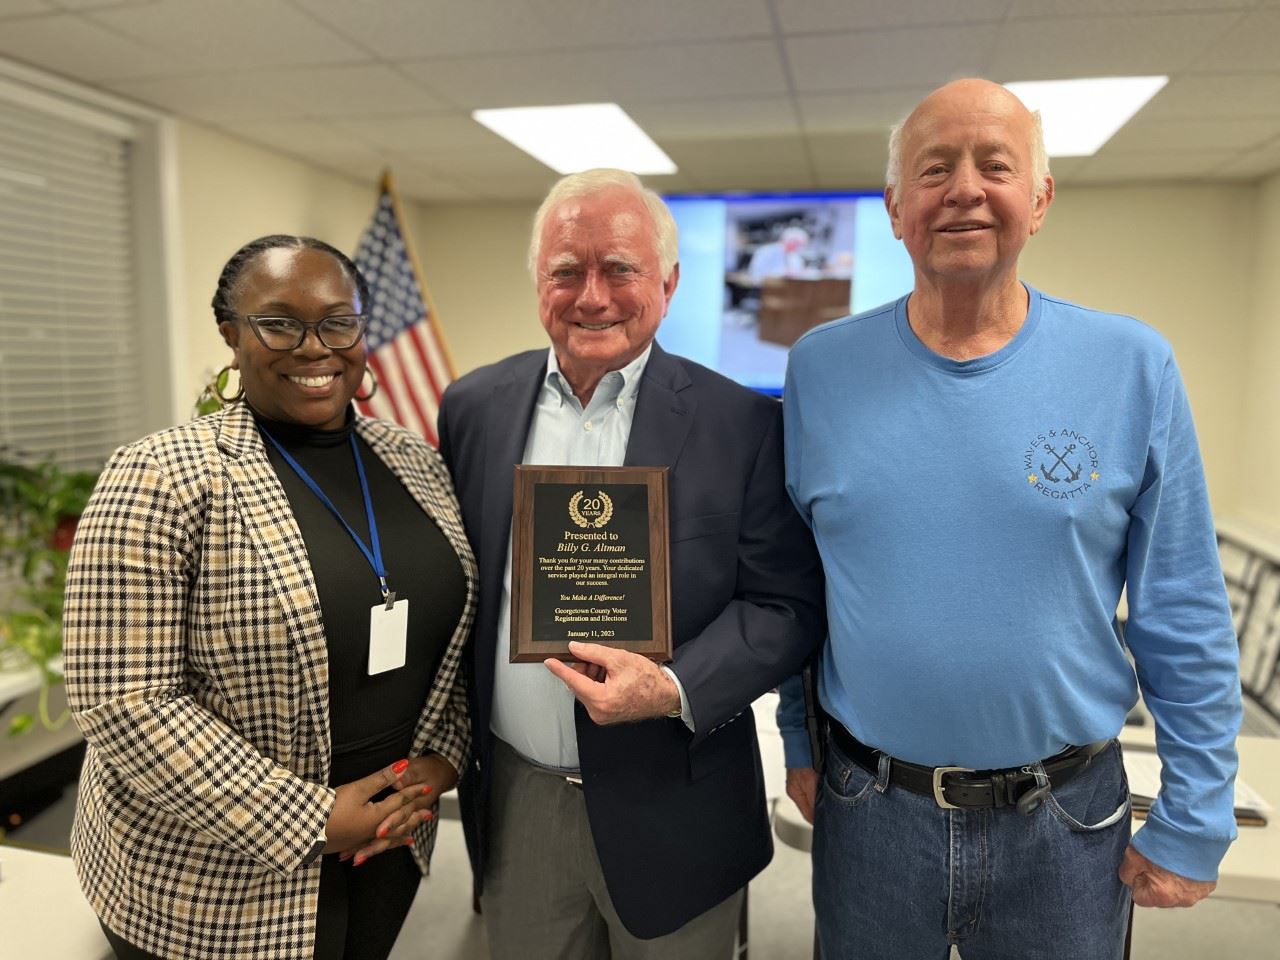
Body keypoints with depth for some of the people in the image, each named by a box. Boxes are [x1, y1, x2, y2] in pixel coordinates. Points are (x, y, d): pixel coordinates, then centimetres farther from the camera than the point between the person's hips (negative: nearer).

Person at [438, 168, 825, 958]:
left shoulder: (741, 423, -11)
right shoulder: (475, 407, -1)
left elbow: (787, 604, -9)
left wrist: (673, 689, -22)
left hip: (670, 811, -2)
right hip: (513, 803, 3)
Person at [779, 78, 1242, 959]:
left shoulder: (1132, 367, -8)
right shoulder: (821, 367, -6)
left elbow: (1185, 621, -4)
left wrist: (1195, 822, -1)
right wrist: (796, 742, 6)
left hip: (1067, 818, 0)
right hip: (865, 807, 1)